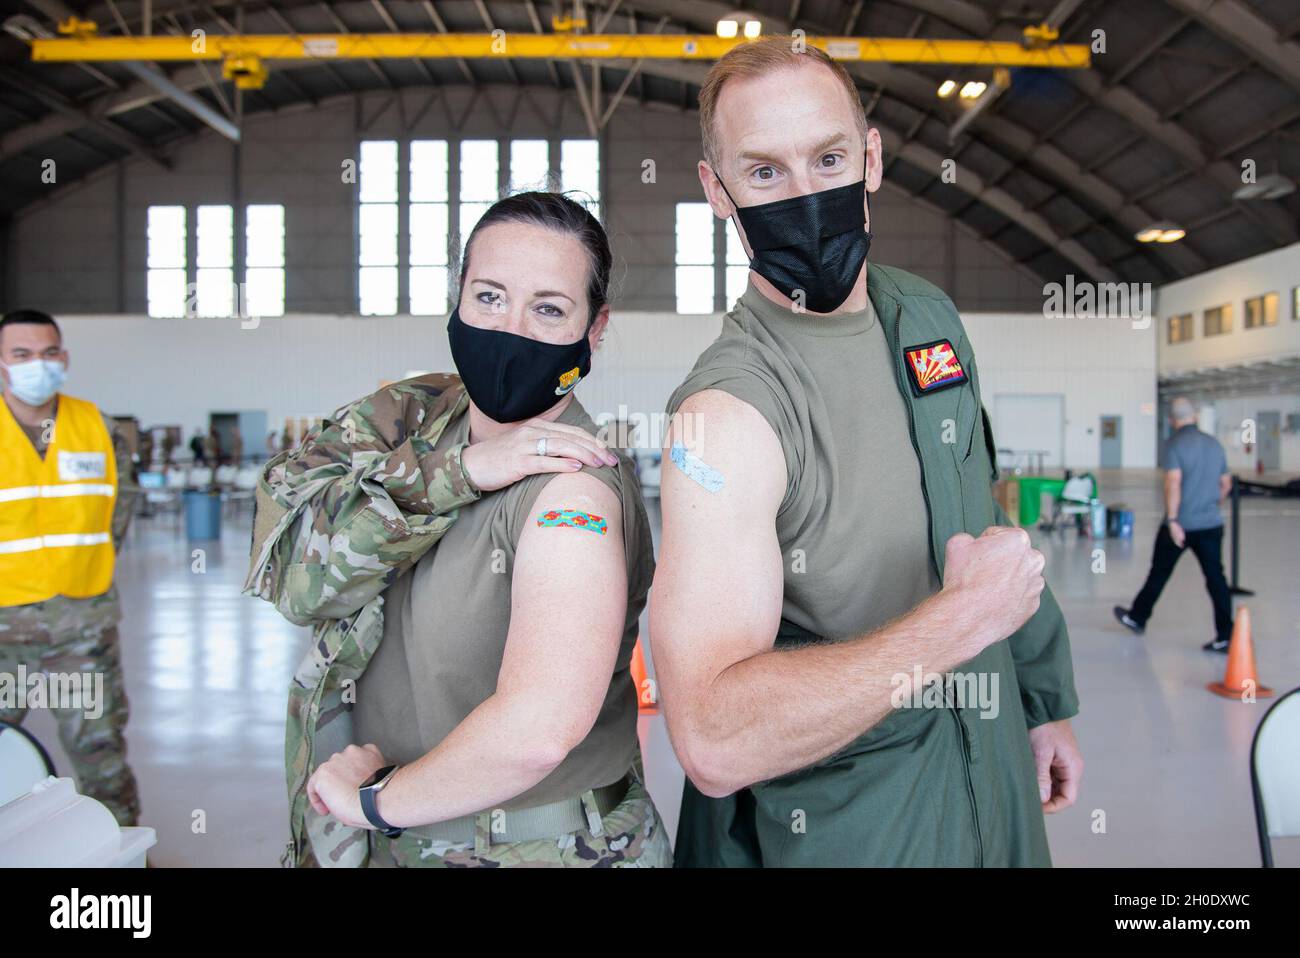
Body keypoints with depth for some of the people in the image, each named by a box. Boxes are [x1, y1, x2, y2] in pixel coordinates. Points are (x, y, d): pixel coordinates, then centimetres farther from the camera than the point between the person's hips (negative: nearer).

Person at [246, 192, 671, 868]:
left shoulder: (571, 487, -25)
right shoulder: (417, 415, -4)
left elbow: (537, 731, -35)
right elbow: (292, 563, -15)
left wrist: (376, 797, -20)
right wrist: (455, 473, -27)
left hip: (535, 849, -6)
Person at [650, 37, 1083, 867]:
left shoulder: (930, 316, -3)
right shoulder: (728, 410, -28)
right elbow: (715, 743, -38)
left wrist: (1045, 702, 16)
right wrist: (963, 617, -33)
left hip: (989, 770, 7)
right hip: (844, 821, -6)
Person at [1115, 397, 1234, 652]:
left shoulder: (1175, 444, -10)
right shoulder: (1214, 443, 9)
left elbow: (1174, 483, -21)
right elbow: (1226, 483, 17)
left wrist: (1172, 521, -21)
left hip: (1181, 523, -4)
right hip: (1211, 523, 5)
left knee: (1159, 572, 10)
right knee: (1215, 577, 4)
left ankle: (1137, 618, 26)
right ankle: (1226, 636, 0)